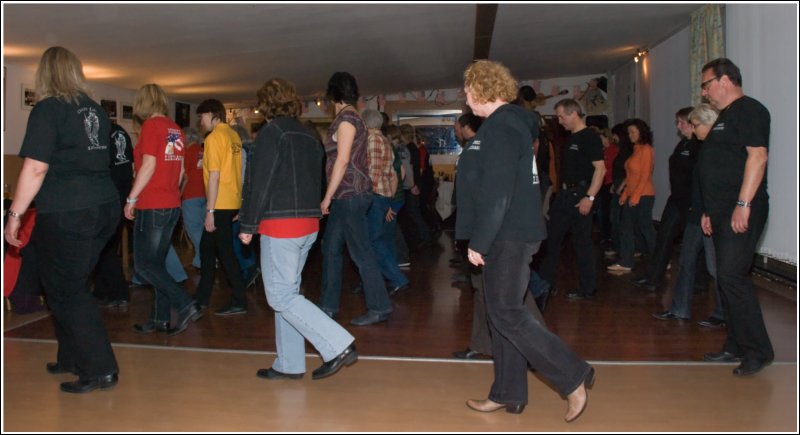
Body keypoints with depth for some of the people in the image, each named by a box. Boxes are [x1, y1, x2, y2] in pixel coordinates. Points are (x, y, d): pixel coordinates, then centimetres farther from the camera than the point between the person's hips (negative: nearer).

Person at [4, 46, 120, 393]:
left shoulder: (48, 109, -8)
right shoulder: (95, 109, 13)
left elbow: (35, 169, -13)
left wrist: (14, 215, -8)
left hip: (64, 214, -7)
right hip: (105, 207, 7)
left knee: (66, 292, 2)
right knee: (72, 285, 19)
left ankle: (101, 370, 3)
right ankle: (71, 358, 28)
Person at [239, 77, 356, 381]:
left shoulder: (271, 132, -9)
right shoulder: (308, 135, 16)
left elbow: (260, 182, -14)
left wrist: (248, 224, -8)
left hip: (281, 223, -9)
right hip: (309, 223, 9)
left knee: (280, 296, -4)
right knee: (287, 292, 14)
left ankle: (339, 345, -10)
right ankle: (289, 364, 18)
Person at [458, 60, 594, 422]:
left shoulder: (500, 127, -15)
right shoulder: (513, 121, 17)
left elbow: (496, 193, -22)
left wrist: (478, 242, -18)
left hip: (508, 236, -10)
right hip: (512, 235, 10)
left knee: (506, 314, -5)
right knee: (503, 311, 13)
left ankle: (573, 377, 2)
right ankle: (508, 395, 22)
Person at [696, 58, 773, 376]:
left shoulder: (749, 110, -7)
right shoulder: (725, 116, 23)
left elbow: (757, 156, -19)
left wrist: (743, 204, -25)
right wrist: (710, 210, 21)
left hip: (741, 212, -10)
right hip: (722, 212, 10)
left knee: (732, 276, -13)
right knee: (727, 278, 11)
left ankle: (758, 350, -2)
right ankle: (736, 346, 20)